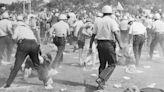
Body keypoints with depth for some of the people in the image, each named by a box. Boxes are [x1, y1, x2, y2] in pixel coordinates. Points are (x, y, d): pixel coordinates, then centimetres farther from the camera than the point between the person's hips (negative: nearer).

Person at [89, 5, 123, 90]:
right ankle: (101, 79, -15)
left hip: (100, 44, 6)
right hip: (109, 44, -5)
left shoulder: (98, 22, 11)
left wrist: (90, 46, 16)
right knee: (112, 65, 2)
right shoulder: (112, 21, -3)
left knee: (102, 64, 14)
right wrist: (120, 43, -19)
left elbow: (93, 35, 11)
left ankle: (101, 84, 15)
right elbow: (116, 33, -17)